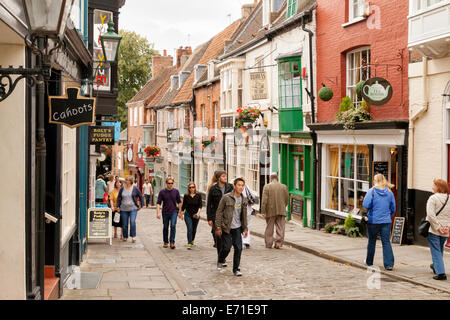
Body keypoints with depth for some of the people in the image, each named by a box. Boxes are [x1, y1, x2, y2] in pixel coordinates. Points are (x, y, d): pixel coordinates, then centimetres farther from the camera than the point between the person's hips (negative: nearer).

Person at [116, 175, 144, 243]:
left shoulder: (135, 189, -1)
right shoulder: (122, 189, 5)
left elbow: (141, 197, 8)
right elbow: (119, 198, 14)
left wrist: (140, 205, 5)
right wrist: (118, 206, 6)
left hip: (133, 209, -2)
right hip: (124, 209, 3)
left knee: (132, 222, -18)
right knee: (124, 224, 4)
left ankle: (133, 236, -10)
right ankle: (125, 237, 18)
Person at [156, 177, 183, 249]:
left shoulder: (176, 191, 0)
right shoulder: (162, 192, -5)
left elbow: (179, 202, 9)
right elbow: (158, 203, -6)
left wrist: (180, 212, 10)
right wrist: (158, 212, -16)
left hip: (174, 212, 0)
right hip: (165, 213, 0)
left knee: (173, 226, -15)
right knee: (165, 228, 9)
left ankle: (172, 242, -13)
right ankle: (165, 242, 25)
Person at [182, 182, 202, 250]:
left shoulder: (198, 195, -3)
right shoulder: (186, 196, -1)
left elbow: (200, 205, -7)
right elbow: (183, 205, 7)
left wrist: (198, 212, -21)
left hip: (195, 215, 1)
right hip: (188, 215, -1)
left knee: (194, 229, 13)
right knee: (190, 229, -12)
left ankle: (192, 241, 36)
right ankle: (189, 244, -13)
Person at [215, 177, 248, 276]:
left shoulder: (244, 200, 5)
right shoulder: (226, 197, -11)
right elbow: (219, 212, -8)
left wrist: (245, 228, 13)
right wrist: (218, 227, -11)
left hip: (237, 228, 4)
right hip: (226, 227, -4)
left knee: (238, 248, -2)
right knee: (226, 247, -3)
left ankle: (236, 269, 10)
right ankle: (220, 261, 27)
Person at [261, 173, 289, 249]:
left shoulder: (267, 186, -4)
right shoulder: (284, 187, 4)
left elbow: (264, 200, -10)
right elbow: (287, 199, 7)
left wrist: (263, 211, -10)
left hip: (270, 211, -1)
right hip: (281, 211, 1)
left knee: (269, 228, 9)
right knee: (280, 228, 4)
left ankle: (268, 244, 14)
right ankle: (278, 243, -3)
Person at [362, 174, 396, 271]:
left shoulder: (371, 191, -9)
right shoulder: (389, 192, 3)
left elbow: (366, 205, -16)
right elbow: (393, 209, 8)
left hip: (373, 221, -2)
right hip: (386, 221, 2)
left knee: (371, 242, 13)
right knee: (386, 243, 2)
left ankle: (369, 262, 26)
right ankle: (389, 264, -6)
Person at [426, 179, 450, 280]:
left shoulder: (433, 198, -13)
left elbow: (431, 215, -20)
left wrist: (438, 227, -14)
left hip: (434, 230, -6)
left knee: (436, 251, -1)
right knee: (440, 250, 24)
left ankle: (440, 272, -9)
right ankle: (436, 266, 43)